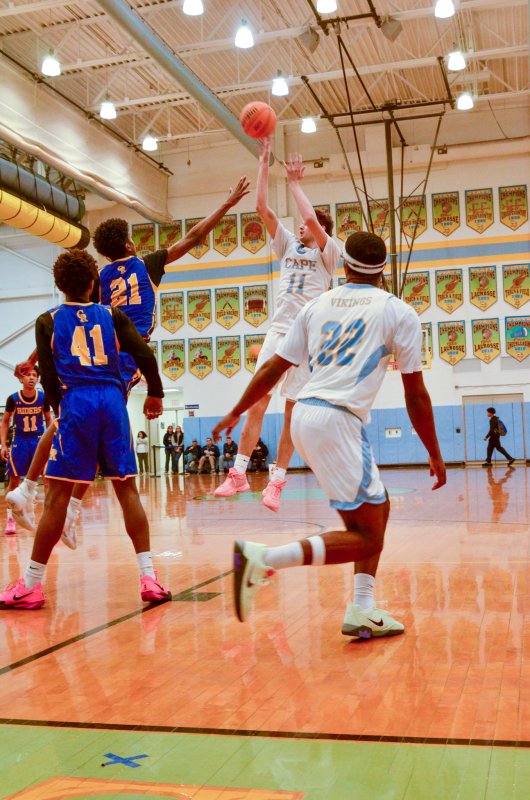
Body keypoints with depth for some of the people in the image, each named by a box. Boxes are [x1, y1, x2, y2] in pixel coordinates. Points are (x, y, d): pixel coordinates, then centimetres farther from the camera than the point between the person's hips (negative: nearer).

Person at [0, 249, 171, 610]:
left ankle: (32, 585, 4)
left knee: (58, 494, -1)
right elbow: (145, 355, 4)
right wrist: (155, 393, 17)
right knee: (127, 489, 6)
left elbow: (48, 376, 5)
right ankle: (149, 577, 2)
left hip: (74, 403, -2)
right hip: (112, 400, 2)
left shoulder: (48, 321, 10)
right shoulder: (111, 315, 12)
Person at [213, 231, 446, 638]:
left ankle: (362, 610, 17)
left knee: (377, 509, 21)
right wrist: (435, 454, 12)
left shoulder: (318, 306, 15)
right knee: (366, 536, 0)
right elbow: (416, 394, 2)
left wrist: (236, 413, 26)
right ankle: (264, 559, -15)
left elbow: (272, 369, 15)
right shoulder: (399, 313, 3)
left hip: (305, 414, 7)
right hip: (339, 421, -7)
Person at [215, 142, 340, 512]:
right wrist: (265, 163, 6)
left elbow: (312, 217, -14)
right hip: (278, 332, 4)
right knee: (256, 402, -6)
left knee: (292, 412, 0)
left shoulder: (329, 253, 4)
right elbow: (263, 208, 9)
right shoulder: (289, 246, 17)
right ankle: (239, 473, -2)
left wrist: (295, 182, -4)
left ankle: (276, 482, 4)